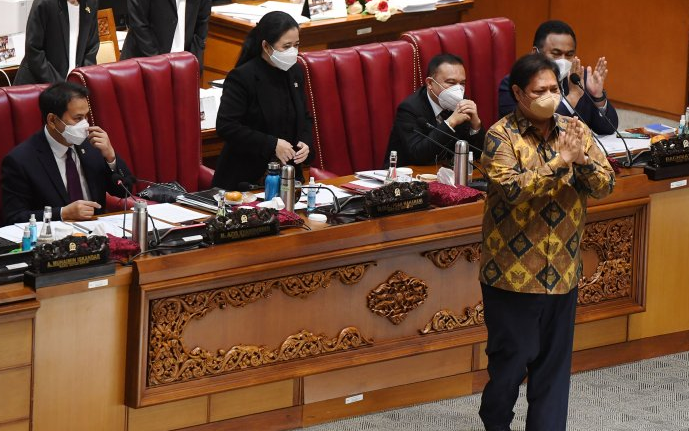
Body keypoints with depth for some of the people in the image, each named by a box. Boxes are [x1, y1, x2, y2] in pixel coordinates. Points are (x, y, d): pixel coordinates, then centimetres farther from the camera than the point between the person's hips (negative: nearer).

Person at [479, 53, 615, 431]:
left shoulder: (573, 130, 3)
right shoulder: (501, 137, -12)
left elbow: (605, 185, -2)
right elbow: (512, 190, -25)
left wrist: (583, 159, -21)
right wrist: (559, 162, -30)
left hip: (562, 269, 4)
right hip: (513, 269, -4)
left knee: (554, 358, 10)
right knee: (513, 356, 5)